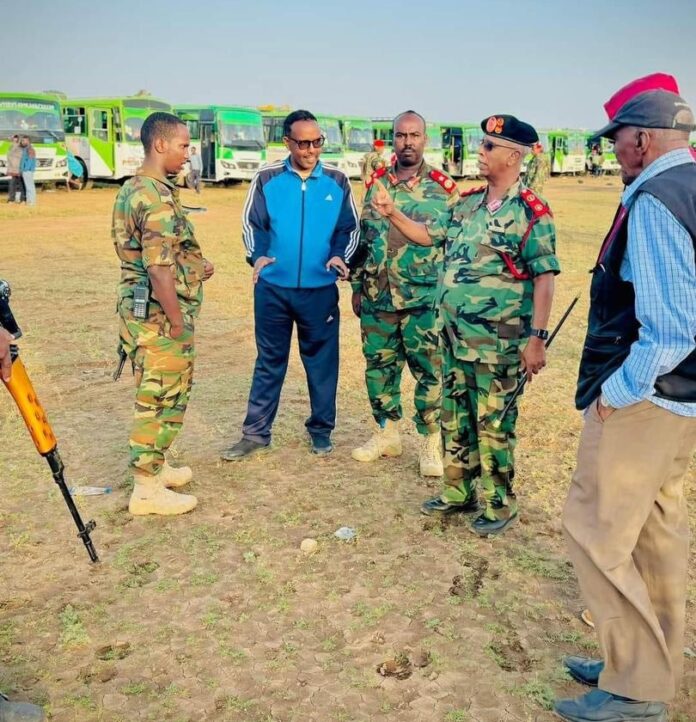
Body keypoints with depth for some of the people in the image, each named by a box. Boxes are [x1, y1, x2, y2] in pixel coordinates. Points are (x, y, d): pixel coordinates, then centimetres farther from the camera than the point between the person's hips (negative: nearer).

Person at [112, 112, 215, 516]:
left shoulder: (134, 188, 12)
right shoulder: (158, 197, -20)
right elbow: (159, 271, -25)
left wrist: (194, 265, 10)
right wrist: (178, 324, -18)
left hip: (139, 308, 10)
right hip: (160, 316, -10)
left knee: (156, 395, 21)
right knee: (163, 399, 0)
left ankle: (153, 466, 34)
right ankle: (147, 490, 10)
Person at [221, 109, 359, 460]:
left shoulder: (337, 181, 4)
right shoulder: (267, 178, 1)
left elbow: (349, 228, 6)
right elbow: (252, 223, 1)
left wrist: (339, 256, -14)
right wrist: (257, 256, -18)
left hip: (321, 289, 1)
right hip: (272, 287, 0)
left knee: (322, 360, 8)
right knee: (269, 360, 8)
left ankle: (321, 430, 23)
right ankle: (256, 432, 17)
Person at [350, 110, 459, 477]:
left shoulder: (442, 187, -3)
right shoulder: (376, 181, 10)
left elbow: (431, 236, -15)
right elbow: (363, 237, 15)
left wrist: (393, 212, -26)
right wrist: (357, 286, 13)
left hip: (423, 299, -4)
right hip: (376, 296, 4)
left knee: (429, 371, 0)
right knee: (378, 367, 12)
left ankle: (430, 442, 13)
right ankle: (386, 433, 28)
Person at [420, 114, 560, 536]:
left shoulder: (531, 212, -11)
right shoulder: (467, 203, 8)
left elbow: (544, 279, -14)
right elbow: (450, 258, 19)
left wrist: (536, 338, -18)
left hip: (499, 343, -7)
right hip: (456, 337, 7)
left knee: (494, 425, 4)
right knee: (455, 420, 15)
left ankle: (499, 505, 20)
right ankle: (459, 493, 31)